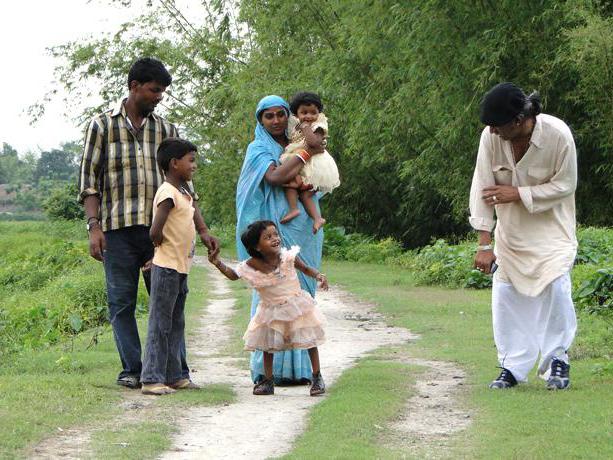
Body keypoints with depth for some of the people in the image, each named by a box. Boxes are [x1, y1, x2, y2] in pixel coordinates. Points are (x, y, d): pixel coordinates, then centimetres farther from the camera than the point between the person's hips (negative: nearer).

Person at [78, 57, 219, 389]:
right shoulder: (102, 125, 3)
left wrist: (202, 229, 8)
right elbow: (89, 181, 0)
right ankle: (132, 370, 6)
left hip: (160, 228, 3)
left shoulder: (166, 131, 13)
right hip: (118, 229, -3)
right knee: (122, 302, 0)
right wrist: (94, 226, -10)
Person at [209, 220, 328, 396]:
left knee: (310, 341, 4)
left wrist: (319, 276, -24)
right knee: (268, 345, 9)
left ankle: (317, 378, 20)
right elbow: (233, 275, 0)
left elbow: (306, 269, -5)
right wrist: (219, 264, -15)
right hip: (271, 312, 2)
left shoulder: (287, 257, -19)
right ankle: (268, 382, 24)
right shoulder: (251, 266, -16)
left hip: (297, 306, -1)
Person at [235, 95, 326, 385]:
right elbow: (275, 177, -19)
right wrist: (306, 154, -14)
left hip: (302, 232, 6)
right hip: (274, 231, -6)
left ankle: (296, 367, 8)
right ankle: (270, 369, -7)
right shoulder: (259, 149, 0)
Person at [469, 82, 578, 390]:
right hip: (510, 229, 3)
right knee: (505, 293, -3)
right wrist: (484, 244, -18)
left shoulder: (558, 135, -26)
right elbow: (482, 187, -16)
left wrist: (518, 194, -23)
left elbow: (565, 186, -16)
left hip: (551, 226, -3)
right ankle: (512, 366, 8)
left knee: (555, 287, -14)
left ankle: (557, 359, 5)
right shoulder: (491, 136, -20)